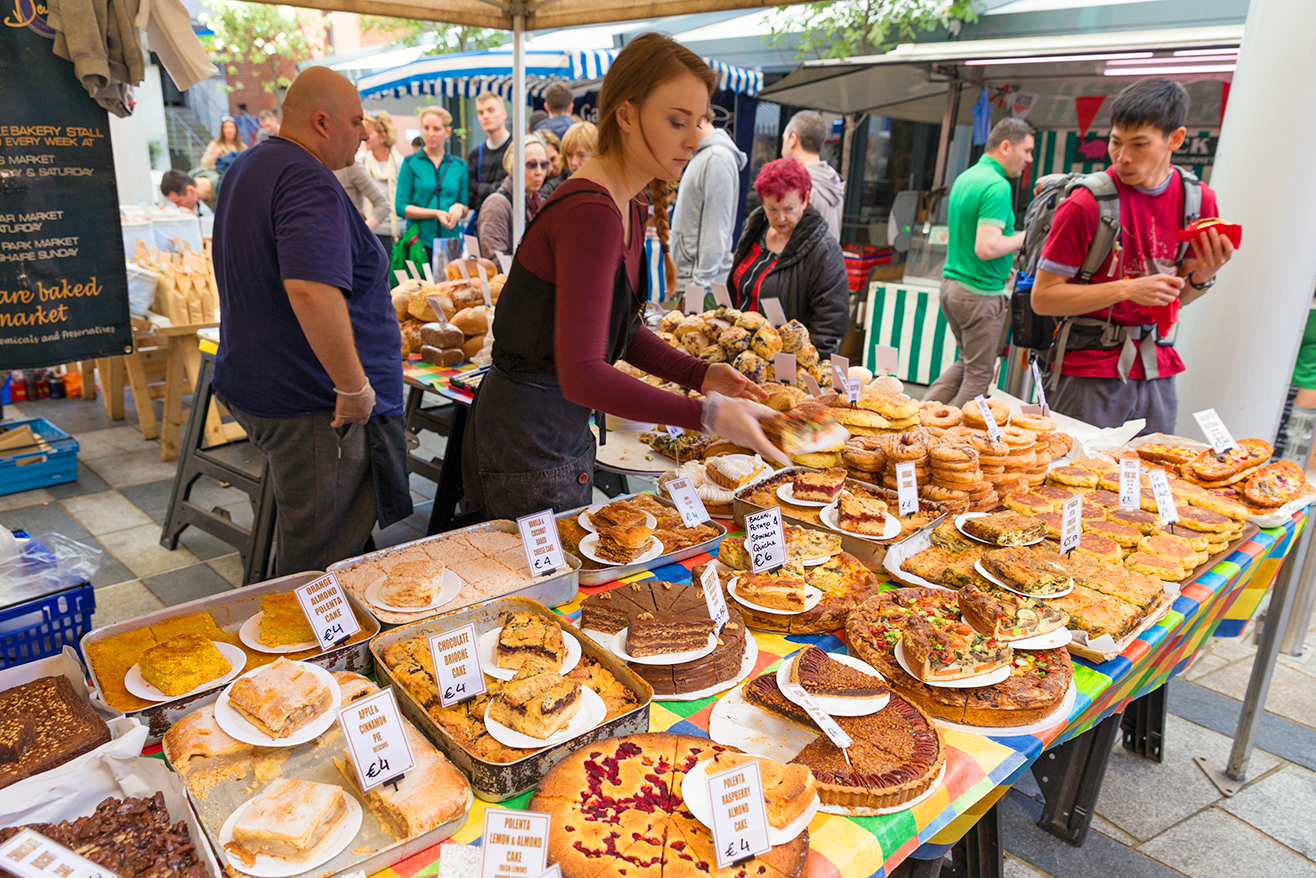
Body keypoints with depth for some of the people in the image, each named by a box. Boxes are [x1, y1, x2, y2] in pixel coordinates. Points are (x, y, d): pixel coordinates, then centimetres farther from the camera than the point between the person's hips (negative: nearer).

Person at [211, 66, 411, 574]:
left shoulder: (247, 168, 16)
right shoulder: (309, 181, -19)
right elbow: (311, 289, -35)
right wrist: (354, 386, -26)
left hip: (256, 392, 11)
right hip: (311, 407, -11)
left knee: (299, 550, 25)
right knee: (326, 565, 2)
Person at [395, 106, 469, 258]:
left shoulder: (459, 165, 11)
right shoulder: (411, 163, 3)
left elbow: (466, 208, 16)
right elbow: (400, 207, -2)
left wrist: (459, 208, -8)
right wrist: (435, 213, -13)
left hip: (451, 239, 2)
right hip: (419, 241, -2)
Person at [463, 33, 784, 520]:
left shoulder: (627, 207, 6)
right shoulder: (591, 214, -26)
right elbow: (581, 374, -33)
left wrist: (700, 374, -2)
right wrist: (707, 415, -37)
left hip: (567, 435, 10)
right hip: (526, 442, -10)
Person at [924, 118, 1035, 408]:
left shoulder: (964, 178, 13)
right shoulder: (998, 186, -17)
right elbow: (986, 248, -26)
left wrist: (1001, 270, 22)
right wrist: (1025, 237, -11)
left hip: (951, 283, 9)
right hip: (981, 292, -9)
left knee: (968, 362, 22)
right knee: (979, 374, 3)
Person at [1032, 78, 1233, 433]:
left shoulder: (1198, 200, 4)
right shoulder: (1086, 204, -13)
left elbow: (1177, 297, 14)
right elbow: (1042, 297, -14)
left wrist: (1203, 276, -8)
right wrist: (1127, 289, -19)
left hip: (1156, 372, 5)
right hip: (1088, 377, -5)